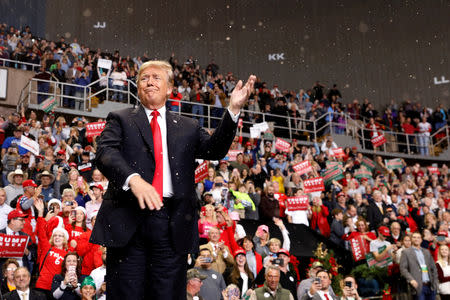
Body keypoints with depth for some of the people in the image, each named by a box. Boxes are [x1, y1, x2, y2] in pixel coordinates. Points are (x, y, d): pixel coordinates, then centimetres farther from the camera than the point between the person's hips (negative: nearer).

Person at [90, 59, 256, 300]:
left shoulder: (188, 127, 19)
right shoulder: (121, 120, 12)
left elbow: (215, 149, 3)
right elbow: (105, 153, -6)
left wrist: (233, 110, -10)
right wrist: (133, 178, -27)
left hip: (172, 225, 2)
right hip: (128, 221, -1)